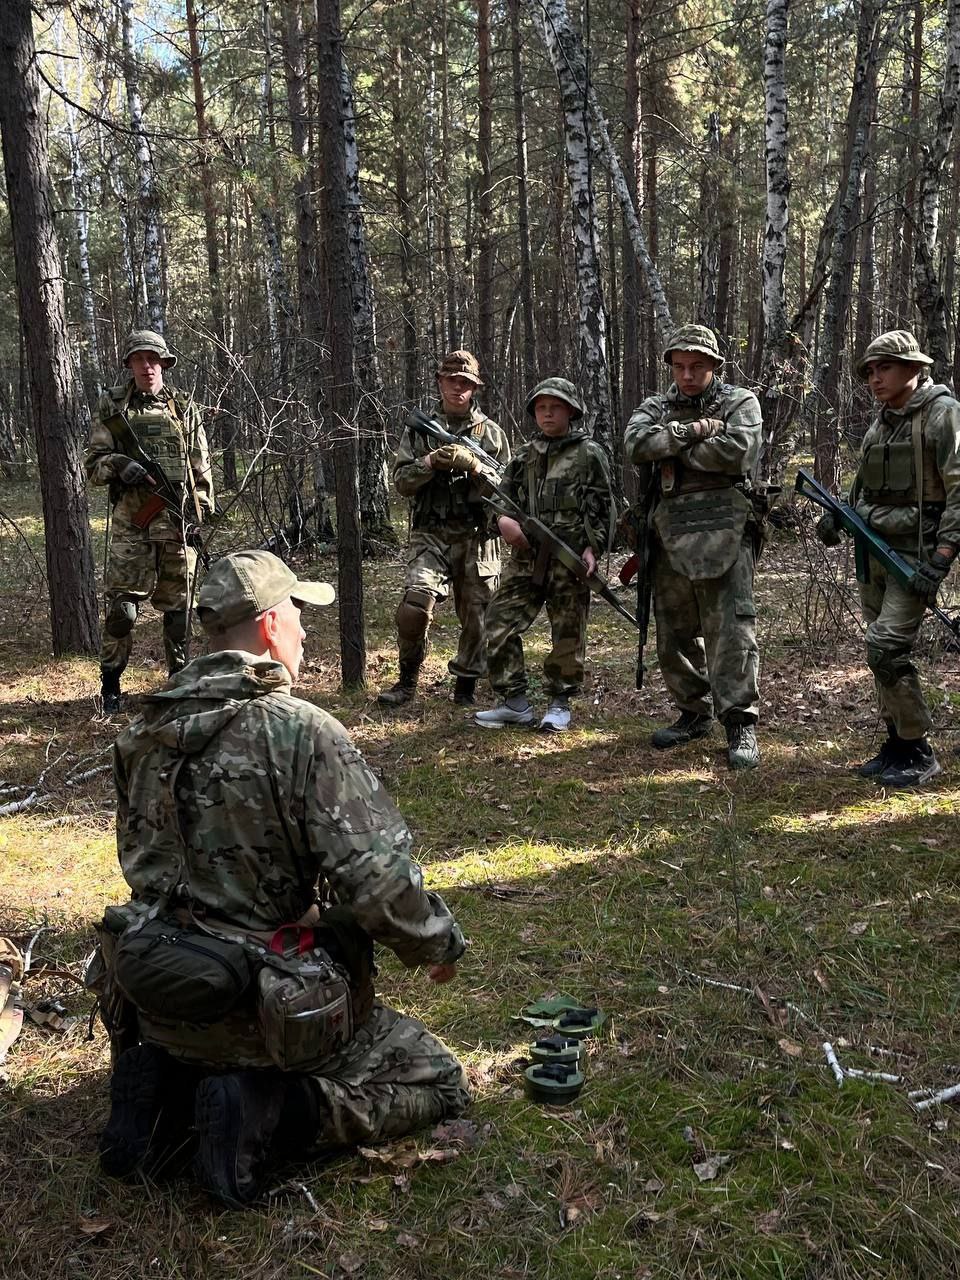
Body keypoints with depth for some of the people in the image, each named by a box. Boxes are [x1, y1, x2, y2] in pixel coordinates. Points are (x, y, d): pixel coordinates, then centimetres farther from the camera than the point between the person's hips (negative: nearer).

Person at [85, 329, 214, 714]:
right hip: (132, 521, -1)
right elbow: (93, 464, 6)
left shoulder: (184, 408, 11)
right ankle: (110, 685, 7)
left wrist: (203, 509, 3)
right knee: (121, 606, -6)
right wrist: (118, 464, -15)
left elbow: (201, 466, 13)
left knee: (178, 606, 7)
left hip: (179, 520, 1)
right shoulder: (112, 407, 8)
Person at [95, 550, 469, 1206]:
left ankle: (168, 1083, 10)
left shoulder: (144, 732, 0)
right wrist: (440, 944, -4)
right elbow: (379, 879, -25)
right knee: (438, 1082, 11)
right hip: (268, 1007, -7)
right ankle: (264, 1116, -7)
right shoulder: (304, 732, -22)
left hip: (158, 1004, 7)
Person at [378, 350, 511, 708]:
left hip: (477, 538, 1)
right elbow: (401, 481, 4)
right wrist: (431, 462, -13)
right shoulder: (419, 429, 9)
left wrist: (472, 464, -13)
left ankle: (466, 685, 21)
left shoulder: (491, 432, 9)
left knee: (476, 617, 4)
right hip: (431, 534, -1)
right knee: (414, 606, -18)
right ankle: (407, 680, 1)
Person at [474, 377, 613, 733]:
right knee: (499, 624, -2)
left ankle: (560, 703, 17)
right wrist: (503, 520, -5)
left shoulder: (588, 453, 4)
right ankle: (514, 702, 8)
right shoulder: (524, 456, 16)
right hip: (527, 556, 4)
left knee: (567, 633, 2)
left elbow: (602, 507, 1)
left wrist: (593, 547, -10)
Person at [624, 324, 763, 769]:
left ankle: (740, 723, -6)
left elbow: (738, 451, -14)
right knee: (674, 633, 10)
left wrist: (672, 447, -5)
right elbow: (636, 444, -4)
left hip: (722, 534, -5)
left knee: (731, 629, -11)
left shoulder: (740, 403, 6)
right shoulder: (656, 408, 17)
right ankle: (693, 714, 24)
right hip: (670, 535, 5)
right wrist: (691, 433, -14)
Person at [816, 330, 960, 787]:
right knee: (883, 652, 10)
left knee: (886, 650, -14)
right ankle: (897, 744, 21)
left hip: (915, 555, -8)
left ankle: (919, 753, 0)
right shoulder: (881, 421, 14)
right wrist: (836, 515, 6)